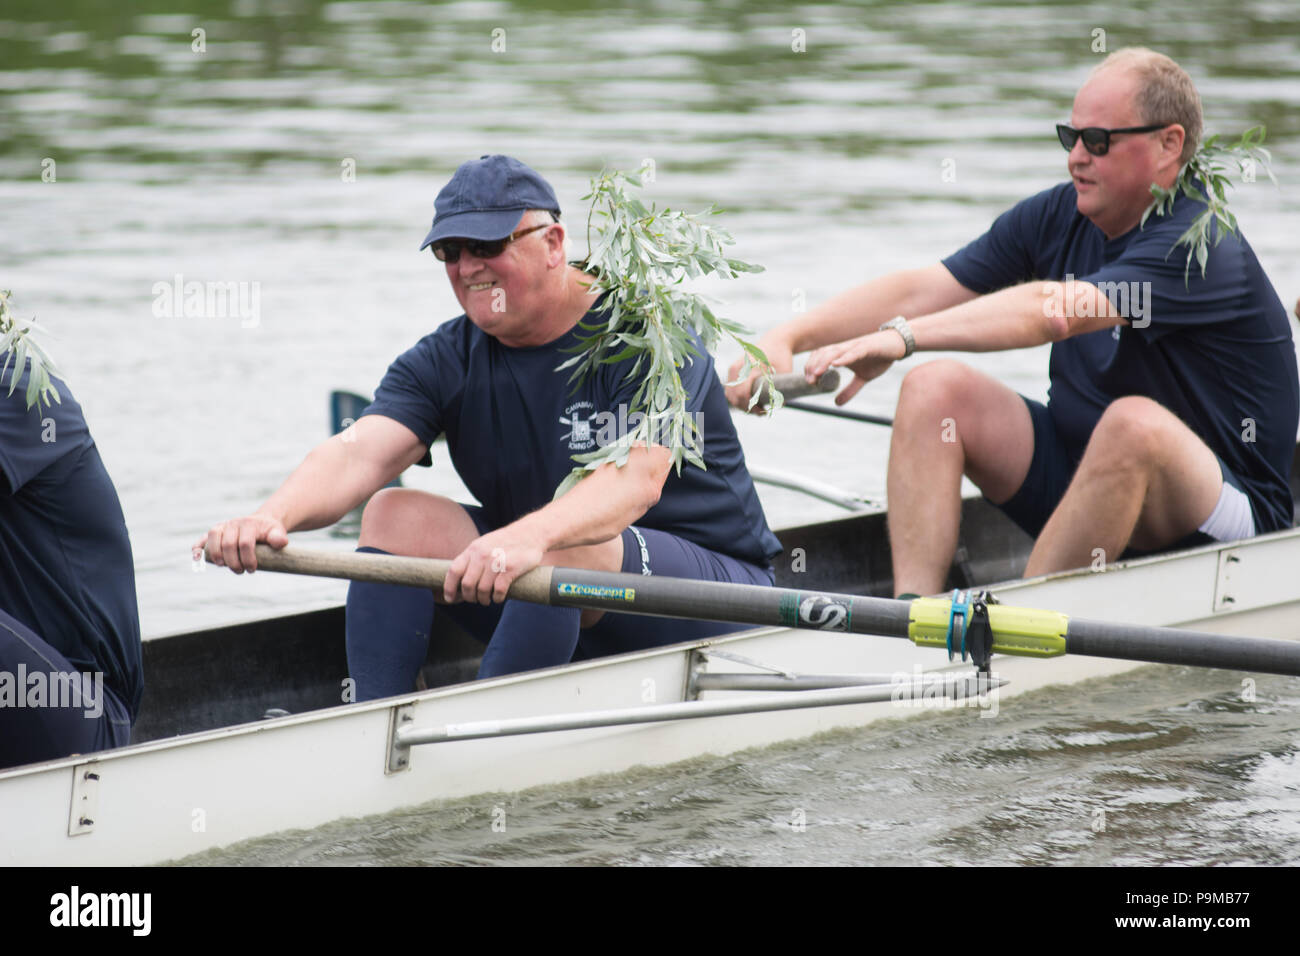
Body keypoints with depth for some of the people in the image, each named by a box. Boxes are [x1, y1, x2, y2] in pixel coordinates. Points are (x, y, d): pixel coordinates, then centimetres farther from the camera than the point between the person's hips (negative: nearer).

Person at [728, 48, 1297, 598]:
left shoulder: (1202, 248, -23)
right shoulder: (1057, 217, 1)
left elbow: (1054, 310, -37)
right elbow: (920, 291, -4)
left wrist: (901, 338, -45)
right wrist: (788, 339, -17)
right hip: (1078, 470, 7)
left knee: (1136, 420, -38)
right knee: (935, 388, -9)